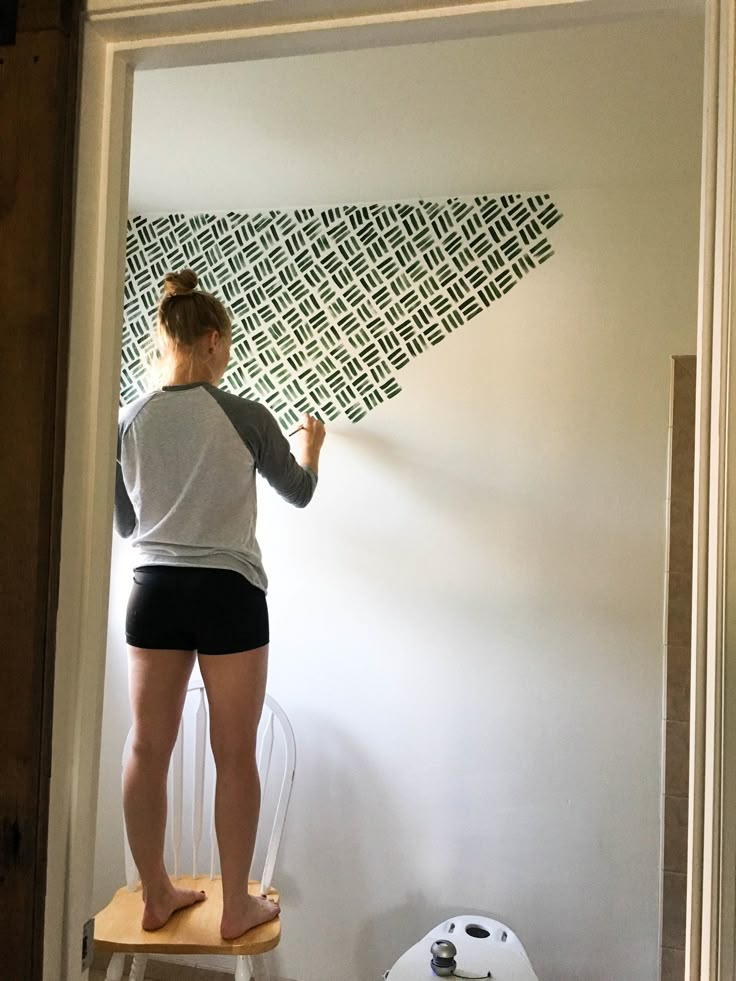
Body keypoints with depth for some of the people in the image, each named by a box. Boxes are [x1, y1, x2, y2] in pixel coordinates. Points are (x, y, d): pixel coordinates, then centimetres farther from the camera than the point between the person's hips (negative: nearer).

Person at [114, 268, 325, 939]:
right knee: (235, 756, 8)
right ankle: (237, 907, 22)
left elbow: (126, 525, 10)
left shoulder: (130, 422, 0)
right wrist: (310, 445, 26)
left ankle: (157, 896, 29)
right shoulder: (245, 416, -10)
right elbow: (299, 493, 6)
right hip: (229, 593, -4)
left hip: (154, 592, 4)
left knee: (149, 749, 14)